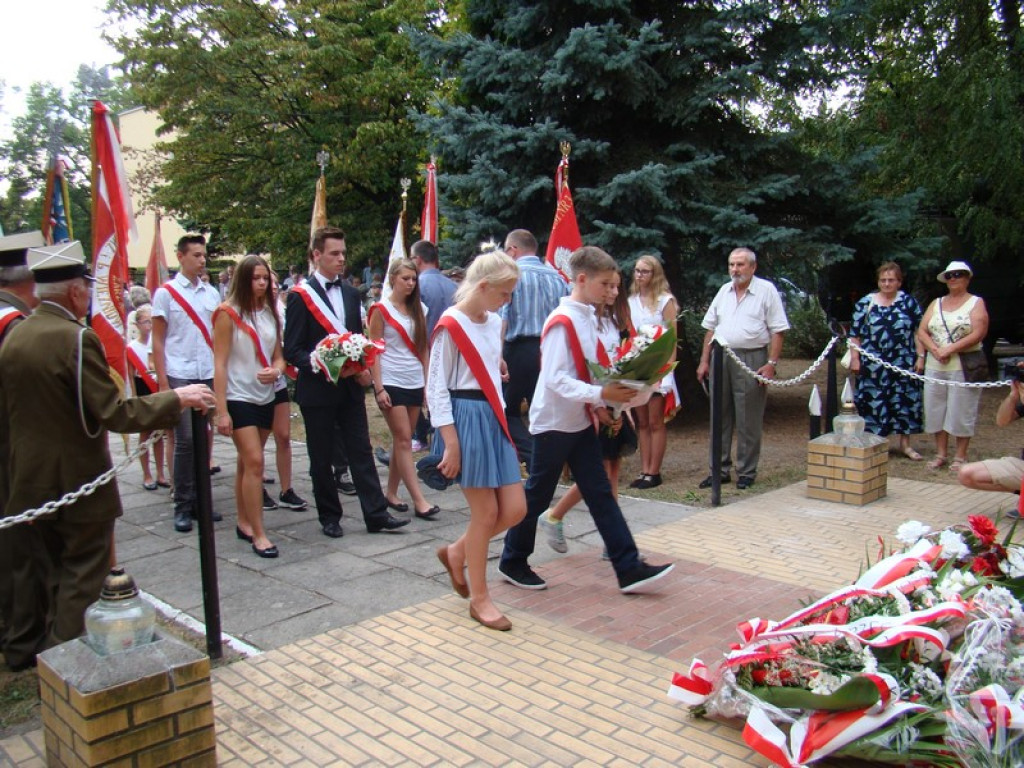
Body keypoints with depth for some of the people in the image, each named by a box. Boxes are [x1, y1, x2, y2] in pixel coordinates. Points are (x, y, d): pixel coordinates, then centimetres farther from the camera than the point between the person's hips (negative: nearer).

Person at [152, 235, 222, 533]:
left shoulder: (211, 293, 10)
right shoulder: (166, 293, 0)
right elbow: (157, 340, -1)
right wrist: (163, 382, -7)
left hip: (209, 375, 4)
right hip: (180, 377, -4)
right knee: (185, 440, -3)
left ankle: (199, 499, 19)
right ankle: (182, 506, 7)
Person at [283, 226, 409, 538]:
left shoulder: (351, 293, 11)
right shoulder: (300, 296, -6)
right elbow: (292, 350, -8)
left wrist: (362, 368, -1)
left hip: (350, 386, 4)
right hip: (317, 389, -4)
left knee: (361, 451, 4)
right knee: (321, 458, 7)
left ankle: (376, 514, 8)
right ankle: (329, 517, 20)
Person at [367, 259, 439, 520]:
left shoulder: (417, 310, 12)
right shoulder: (381, 309, -3)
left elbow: (422, 349, 14)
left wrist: (428, 382, 8)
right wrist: (378, 388, -12)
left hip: (415, 383, 5)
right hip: (391, 383, -5)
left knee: (402, 441, 7)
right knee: (404, 440, -7)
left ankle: (391, 493, 17)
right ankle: (419, 500, -8)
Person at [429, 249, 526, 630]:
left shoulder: (493, 322, 11)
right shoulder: (451, 326, -12)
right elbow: (436, 388, -12)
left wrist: (501, 420, 17)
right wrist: (451, 444, -16)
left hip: (493, 419, 8)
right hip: (466, 420, -8)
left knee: (515, 508, 5)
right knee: (486, 511, -1)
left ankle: (456, 552, 29)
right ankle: (479, 598, 16)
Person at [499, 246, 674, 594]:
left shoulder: (588, 318, 9)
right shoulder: (562, 321, -18)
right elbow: (556, 378, -25)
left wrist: (599, 406, 5)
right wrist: (601, 394, -30)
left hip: (581, 422, 9)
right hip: (554, 422, -9)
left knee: (600, 493, 7)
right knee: (537, 495, 5)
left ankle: (628, 568, 9)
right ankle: (512, 562, 23)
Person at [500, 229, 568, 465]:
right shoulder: (556, 277, 11)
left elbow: (501, 317, -15)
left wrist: (498, 356, -18)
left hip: (518, 349, -5)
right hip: (550, 350, 5)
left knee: (508, 410, 7)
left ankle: (533, 456, -9)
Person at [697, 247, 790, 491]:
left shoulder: (766, 290, -1)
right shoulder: (724, 291, 14)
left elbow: (777, 331, -5)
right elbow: (710, 327, 15)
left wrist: (771, 364, -12)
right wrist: (704, 361, 9)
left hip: (751, 359, -5)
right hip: (721, 358, 5)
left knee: (748, 421, 0)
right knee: (720, 418, 9)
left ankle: (746, 473, 10)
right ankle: (720, 470, 18)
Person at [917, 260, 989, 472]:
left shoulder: (976, 303, 2)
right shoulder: (936, 303, 15)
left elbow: (978, 334, -11)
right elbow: (922, 331, 7)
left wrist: (950, 349, -17)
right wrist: (935, 350, -11)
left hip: (964, 366, -5)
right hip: (935, 366, 5)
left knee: (961, 411, -2)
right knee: (936, 409, 6)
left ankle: (960, 457, 6)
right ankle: (941, 454, 15)